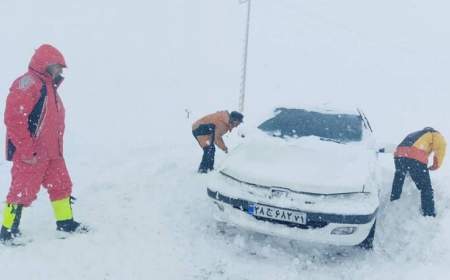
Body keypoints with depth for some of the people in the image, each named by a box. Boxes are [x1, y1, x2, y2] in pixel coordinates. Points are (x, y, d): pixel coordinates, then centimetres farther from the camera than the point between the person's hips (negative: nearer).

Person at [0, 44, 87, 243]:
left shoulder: (48, 87, 16)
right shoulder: (27, 85, -16)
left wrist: (57, 148, 21)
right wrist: (27, 151, -22)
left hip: (51, 152, 10)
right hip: (30, 156, -10)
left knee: (61, 185, 15)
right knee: (22, 191, -2)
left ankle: (65, 222, 28)